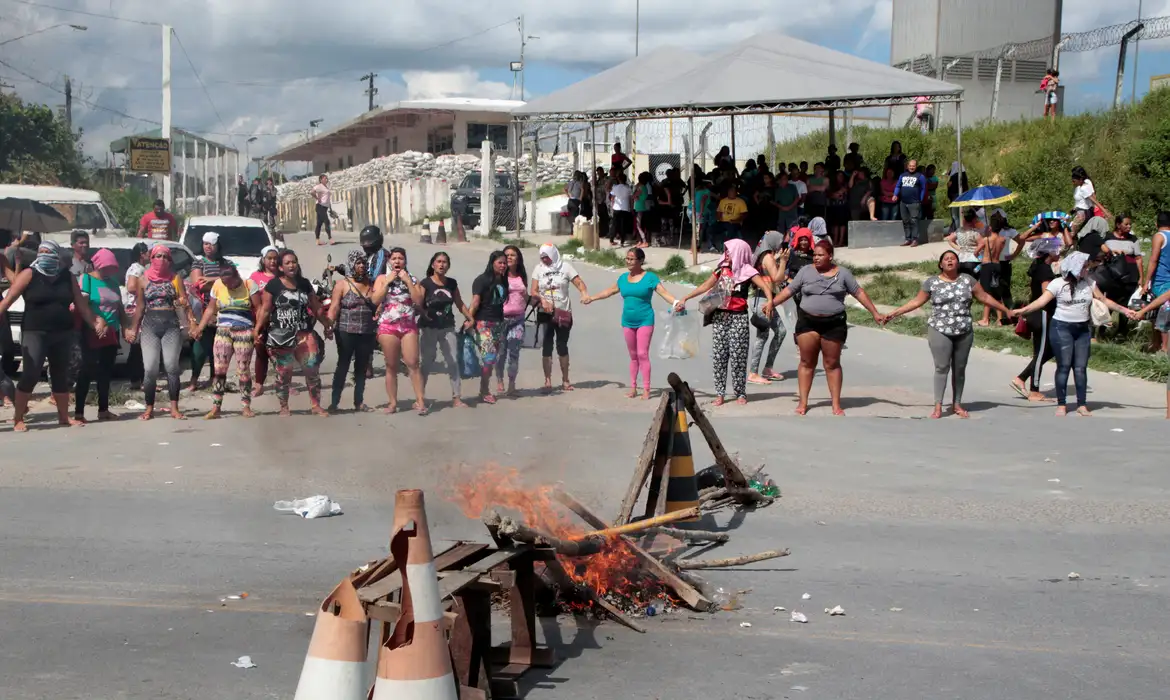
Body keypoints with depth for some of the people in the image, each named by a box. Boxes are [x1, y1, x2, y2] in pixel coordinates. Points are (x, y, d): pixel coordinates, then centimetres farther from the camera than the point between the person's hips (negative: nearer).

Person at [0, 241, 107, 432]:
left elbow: (81, 305, 11)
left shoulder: (68, 277, 8)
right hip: (34, 333, -4)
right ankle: (18, 419, -1)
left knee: (61, 376, 12)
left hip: (63, 334, 4)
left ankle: (64, 416, 23)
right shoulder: (29, 275, -3)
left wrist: (96, 323, 5)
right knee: (30, 374, -10)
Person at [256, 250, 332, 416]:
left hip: (304, 334, 3)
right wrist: (257, 331, -10)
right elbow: (265, 310, -3)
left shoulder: (304, 283, 9)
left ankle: (316, 406, 7)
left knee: (313, 370, -1)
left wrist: (328, 325, 19)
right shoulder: (273, 285, -3)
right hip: (281, 336, -3)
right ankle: (284, 407, 16)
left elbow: (316, 308, 16)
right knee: (283, 374, 4)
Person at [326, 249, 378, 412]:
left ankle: (359, 402, 18)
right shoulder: (342, 284, -2)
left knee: (362, 368, 10)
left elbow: (378, 306, 14)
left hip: (368, 333, 4)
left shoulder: (371, 284, 10)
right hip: (346, 332, -4)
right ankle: (334, 402, 0)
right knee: (343, 366, -3)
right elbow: (334, 307, -9)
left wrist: (378, 330, 5)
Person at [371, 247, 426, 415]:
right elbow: (375, 300, -6)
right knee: (391, 366, 4)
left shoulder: (412, 279, 8)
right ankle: (393, 402, 8)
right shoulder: (382, 278, 7)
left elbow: (419, 300, -5)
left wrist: (407, 281, -8)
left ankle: (420, 400, -9)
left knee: (413, 363, -9)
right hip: (388, 326, 0)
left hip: (409, 326, 0)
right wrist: (388, 282, -8)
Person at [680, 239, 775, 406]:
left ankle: (741, 393, 5)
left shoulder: (747, 270, -4)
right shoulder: (722, 269, 12)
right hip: (720, 316, 5)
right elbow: (705, 286, 16)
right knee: (718, 356, 3)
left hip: (738, 317, -5)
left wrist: (770, 301, -36)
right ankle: (720, 393, 8)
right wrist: (686, 298, 12)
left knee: (738, 356, -4)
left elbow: (765, 286, -17)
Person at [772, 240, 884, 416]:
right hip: (808, 322, 1)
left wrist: (875, 313, 2)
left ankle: (836, 405, 12)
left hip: (834, 324, -1)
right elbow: (789, 290, 7)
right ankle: (803, 402, 12)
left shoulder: (842, 273, 1)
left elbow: (859, 293, 4)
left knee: (832, 364, 6)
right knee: (807, 362, 4)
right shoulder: (806, 271, 3)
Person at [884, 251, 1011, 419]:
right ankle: (938, 406, -4)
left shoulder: (968, 280, 5)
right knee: (942, 368, -6)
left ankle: (957, 404, 18)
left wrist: (1006, 310, 9)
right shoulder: (931, 282, 0)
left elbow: (985, 297, 9)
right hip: (940, 332, -2)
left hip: (964, 333, 3)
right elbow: (916, 301, 4)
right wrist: (894, 313, -1)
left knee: (959, 369, 8)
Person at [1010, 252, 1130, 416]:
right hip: (1062, 328, -4)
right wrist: (1023, 310, -28)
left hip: (1083, 329, 4)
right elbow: (1041, 301, -14)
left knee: (1081, 367, 3)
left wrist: (1123, 310, 12)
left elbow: (1103, 300, 15)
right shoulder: (1058, 283, -7)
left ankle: (1081, 405, 9)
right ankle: (1061, 404, 5)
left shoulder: (1089, 283, 6)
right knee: (1064, 366, -3)